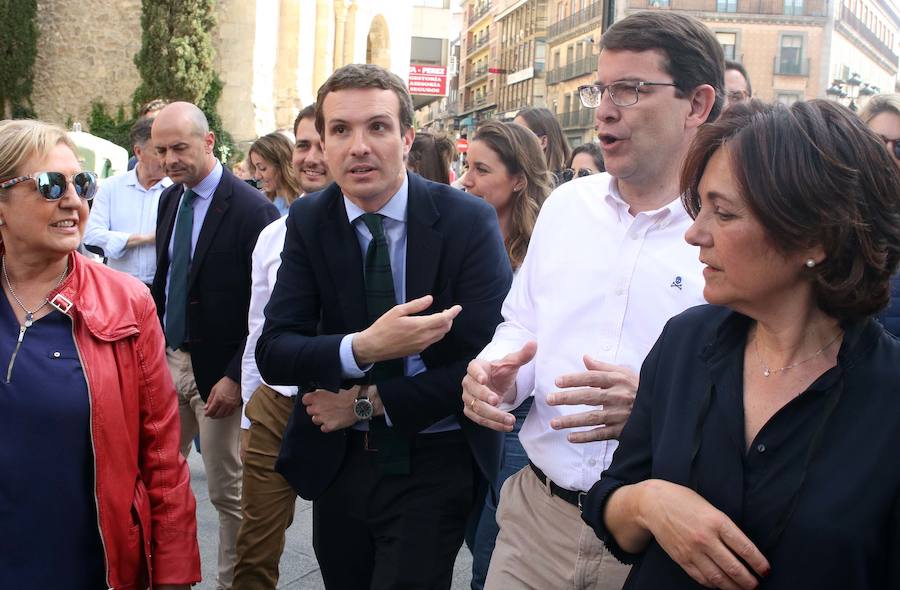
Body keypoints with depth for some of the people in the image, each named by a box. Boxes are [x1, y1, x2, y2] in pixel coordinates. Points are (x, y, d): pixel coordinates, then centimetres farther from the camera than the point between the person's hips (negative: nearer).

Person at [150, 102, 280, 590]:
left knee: (227, 491, 4)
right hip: (169, 358, 7)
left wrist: (236, 376, -16)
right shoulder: (170, 200, 8)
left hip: (217, 368, -6)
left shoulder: (251, 209, -14)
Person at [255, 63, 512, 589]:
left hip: (434, 465, -3)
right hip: (338, 460, 3)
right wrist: (361, 348, -29)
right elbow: (273, 353, -10)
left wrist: (370, 402, -14)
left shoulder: (468, 220, -13)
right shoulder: (308, 221, -4)